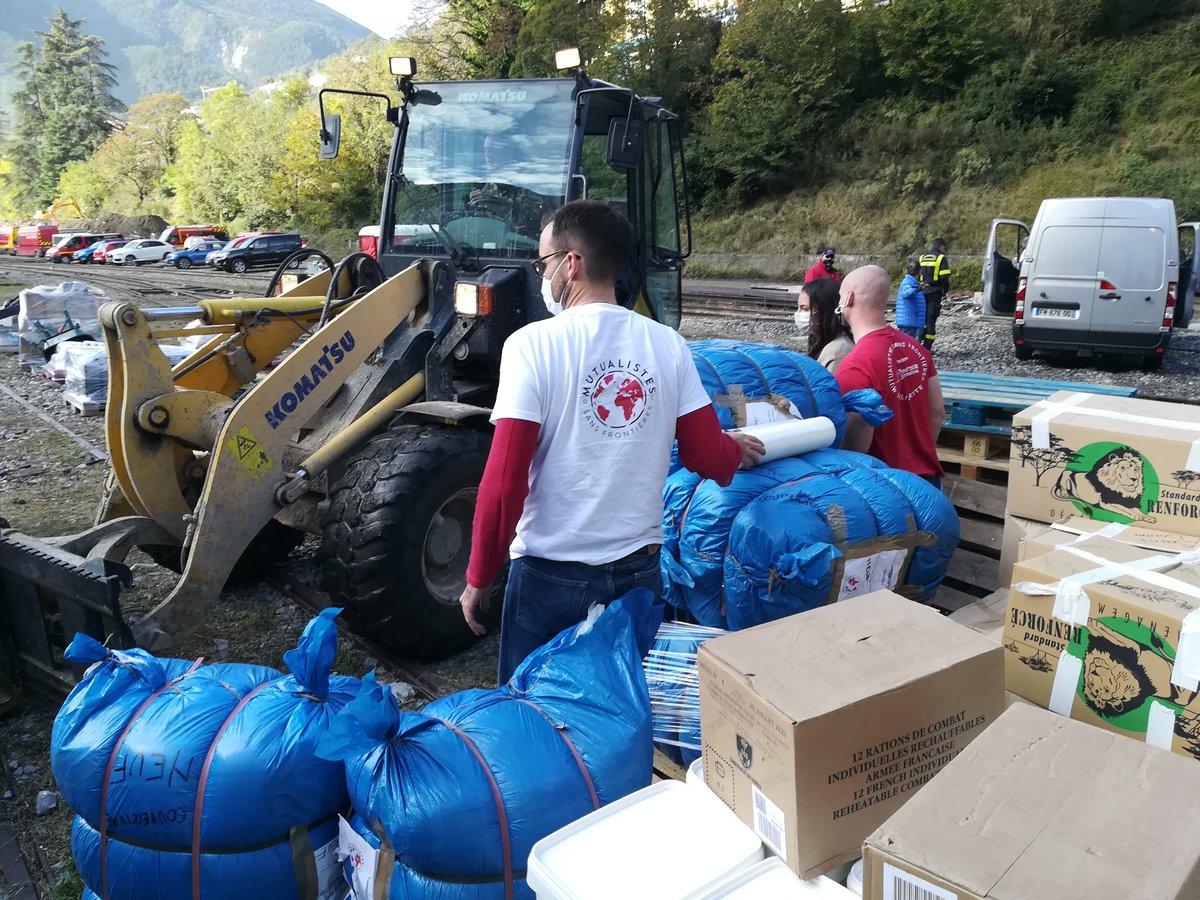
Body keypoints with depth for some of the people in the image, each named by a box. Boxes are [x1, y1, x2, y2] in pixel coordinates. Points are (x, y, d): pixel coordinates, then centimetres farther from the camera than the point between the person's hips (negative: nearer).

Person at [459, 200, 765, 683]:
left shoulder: (534, 344, -15)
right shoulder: (668, 345, -4)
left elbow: (504, 481, -17)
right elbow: (709, 459, -1)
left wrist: (479, 579, -5)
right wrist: (736, 449, 22)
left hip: (550, 577, -3)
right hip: (639, 571, 4)